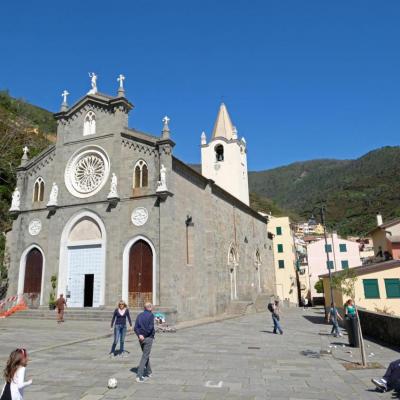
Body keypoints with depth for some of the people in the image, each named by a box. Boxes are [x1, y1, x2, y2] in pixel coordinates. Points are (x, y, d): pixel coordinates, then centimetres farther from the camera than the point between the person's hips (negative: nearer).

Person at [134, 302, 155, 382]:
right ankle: (139, 375, -7)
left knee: (146, 355, 20)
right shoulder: (151, 315, -10)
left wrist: (139, 334, -10)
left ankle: (148, 372, 31)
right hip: (148, 338, -6)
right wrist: (146, 334, -6)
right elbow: (151, 327, -20)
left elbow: (135, 327, 0)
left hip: (141, 338, 6)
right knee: (145, 356, -2)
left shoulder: (139, 315, 8)